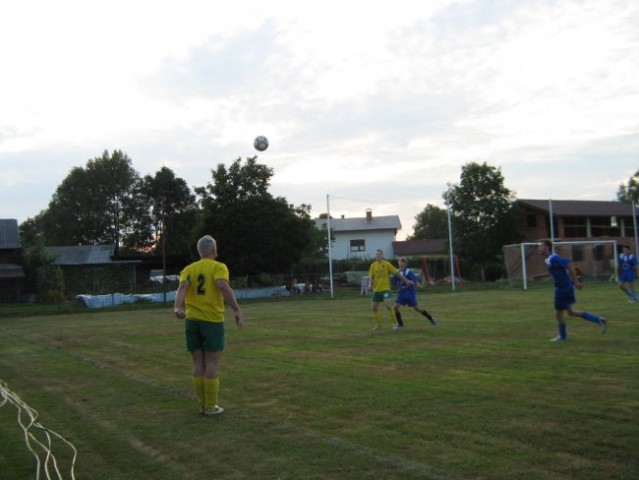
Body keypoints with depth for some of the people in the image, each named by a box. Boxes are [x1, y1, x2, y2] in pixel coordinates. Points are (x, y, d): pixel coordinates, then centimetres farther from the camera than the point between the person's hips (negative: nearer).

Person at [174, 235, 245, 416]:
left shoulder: (189, 269, 10)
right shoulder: (219, 267, -1)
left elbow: (182, 287, -9)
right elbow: (223, 286, -21)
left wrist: (179, 308, -24)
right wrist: (237, 310, -23)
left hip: (192, 319, 4)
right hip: (212, 320, -4)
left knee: (198, 364, 10)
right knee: (212, 364, 2)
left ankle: (202, 405, 16)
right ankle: (210, 407, 6)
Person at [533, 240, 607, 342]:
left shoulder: (553, 258, -20)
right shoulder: (549, 259, 10)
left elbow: (569, 265, -28)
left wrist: (576, 281, -28)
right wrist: (541, 276, 23)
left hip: (563, 289, -10)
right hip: (562, 289, 10)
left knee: (558, 314, 6)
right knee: (571, 312, 18)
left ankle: (562, 336, 27)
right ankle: (599, 320, 22)